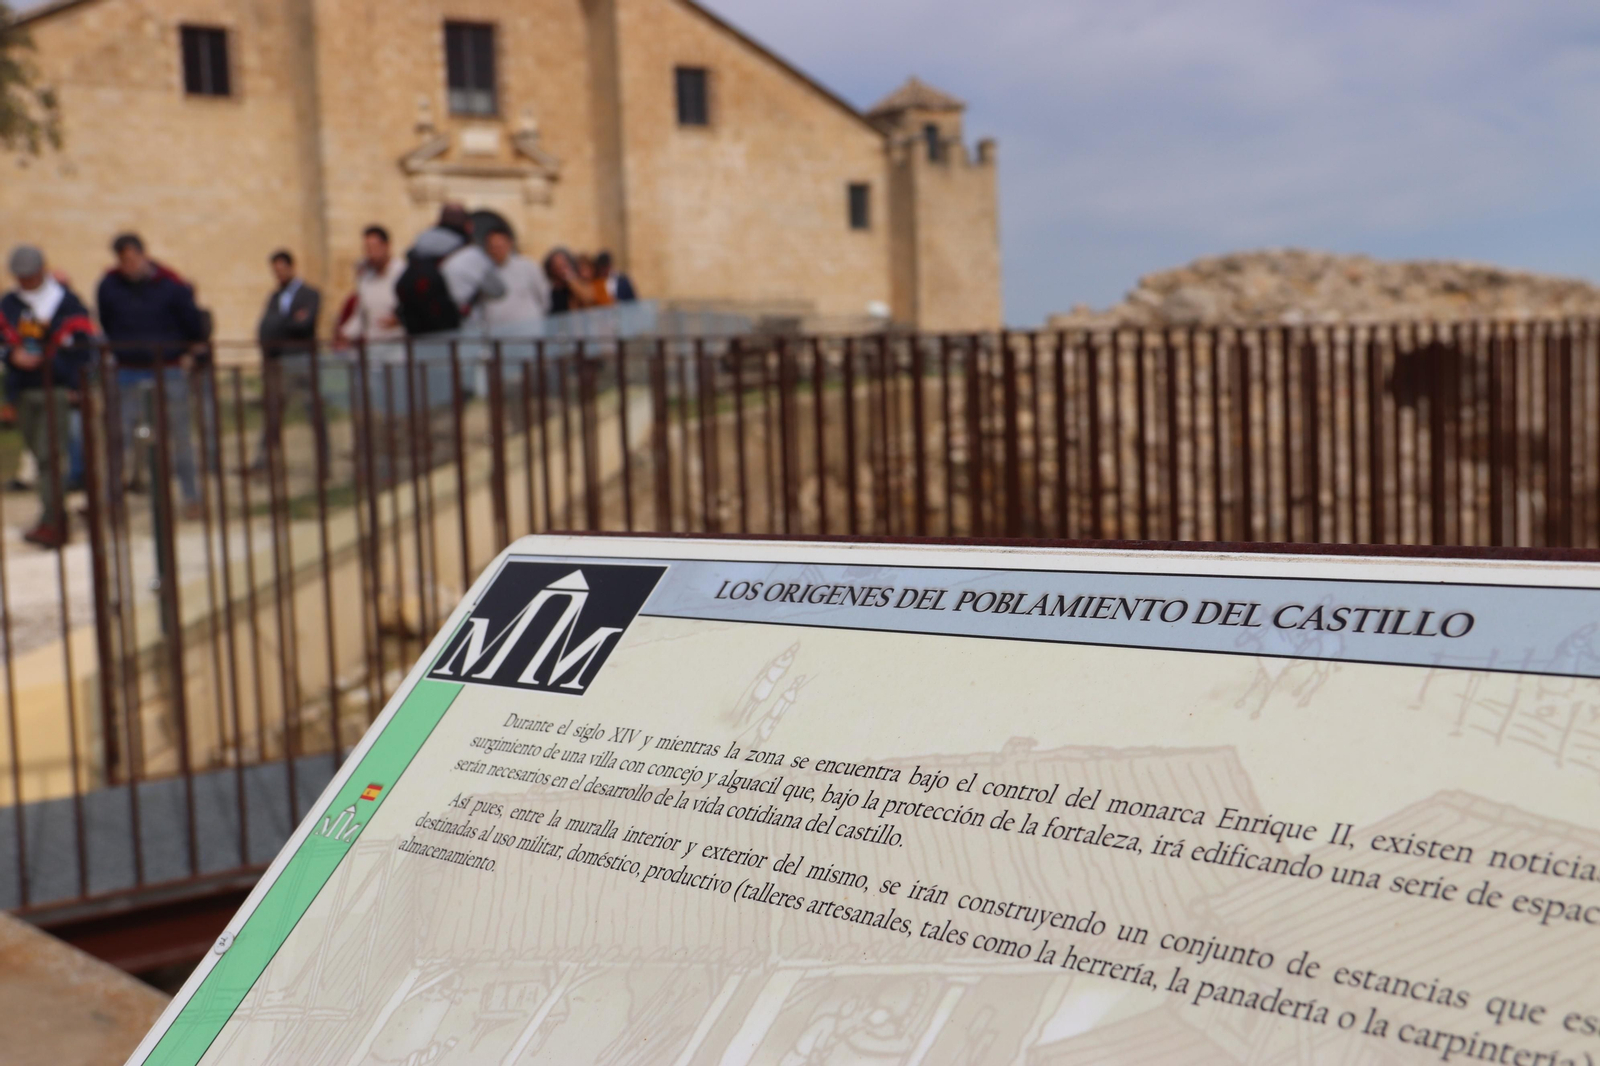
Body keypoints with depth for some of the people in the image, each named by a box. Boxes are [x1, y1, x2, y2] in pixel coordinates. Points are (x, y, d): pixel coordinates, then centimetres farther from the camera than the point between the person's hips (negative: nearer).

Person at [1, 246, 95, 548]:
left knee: (50, 455, -14)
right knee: (41, 457, 10)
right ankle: (58, 524, 18)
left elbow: (83, 345, -2)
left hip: (57, 390, -5)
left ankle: (50, 523, -17)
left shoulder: (67, 302, 0)